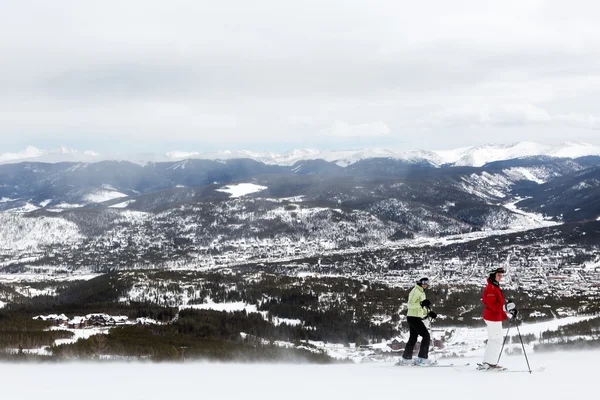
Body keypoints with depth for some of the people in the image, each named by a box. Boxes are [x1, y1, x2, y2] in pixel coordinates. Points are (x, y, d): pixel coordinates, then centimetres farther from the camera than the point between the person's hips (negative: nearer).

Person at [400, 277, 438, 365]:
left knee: (413, 338, 15)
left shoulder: (422, 293, 19)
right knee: (426, 335, -11)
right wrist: (421, 303, -34)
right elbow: (410, 305, -21)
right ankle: (422, 358, -12)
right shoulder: (415, 291, -11)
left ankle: (406, 358, 21)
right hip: (414, 317, -10)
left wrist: (429, 312, 11)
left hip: (416, 317, 10)